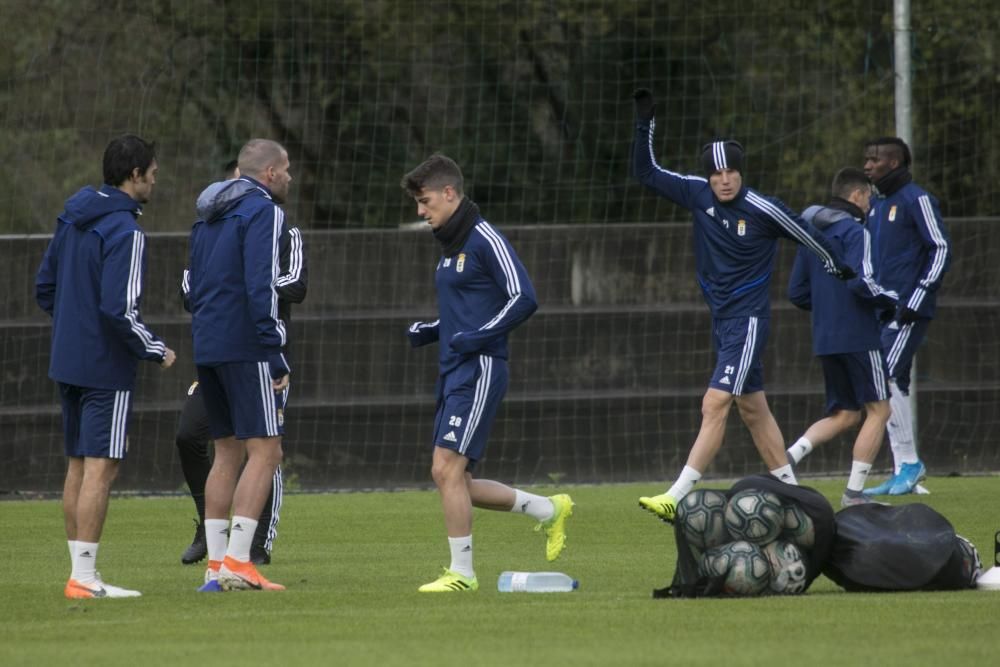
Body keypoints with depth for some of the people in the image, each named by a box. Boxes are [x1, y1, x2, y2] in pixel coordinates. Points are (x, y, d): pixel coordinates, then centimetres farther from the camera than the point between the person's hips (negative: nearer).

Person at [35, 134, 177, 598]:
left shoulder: (73, 220, 9)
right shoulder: (125, 232, -17)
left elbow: (44, 287, 15)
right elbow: (120, 309, -23)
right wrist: (156, 351, -9)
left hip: (67, 363, 9)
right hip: (106, 368, -9)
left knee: (79, 466, 12)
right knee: (100, 469, -7)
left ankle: (81, 572, 16)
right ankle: (84, 577, -9)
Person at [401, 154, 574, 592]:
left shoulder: (485, 240, -10)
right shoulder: (450, 245, 18)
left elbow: (523, 299, -18)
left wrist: (475, 338, -22)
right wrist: (426, 332, 12)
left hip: (479, 371, -10)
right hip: (453, 374, 10)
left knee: (447, 468, -14)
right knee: (450, 478, 9)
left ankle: (461, 572, -7)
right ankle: (549, 511, 23)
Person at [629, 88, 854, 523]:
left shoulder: (763, 210, -15)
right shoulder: (698, 194, 0)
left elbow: (806, 236, 1)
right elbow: (647, 174, 6)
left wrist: (834, 264, 16)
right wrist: (644, 125, -5)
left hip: (748, 319, -7)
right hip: (721, 319, 7)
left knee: (714, 404, -16)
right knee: (752, 409, 14)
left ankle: (677, 498, -23)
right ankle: (790, 491, 24)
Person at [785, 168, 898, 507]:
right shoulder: (855, 232, -10)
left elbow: (797, 293, 15)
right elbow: (862, 283, -22)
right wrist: (894, 300, -7)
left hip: (825, 339, 8)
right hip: (859, 336, -8)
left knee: (844, 415, 16)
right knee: (878, 410, 2)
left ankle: (790, 455, -6)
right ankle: (855, 492, -2)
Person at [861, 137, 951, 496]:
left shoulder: (917, 200, -7)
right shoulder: (877, 204, 17)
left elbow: (941, 250, -11)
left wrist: (915, 301, -16)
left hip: (909, 311, -8)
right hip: (883, 311, 8)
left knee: (888, 379, -17)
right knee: (891, 387, 6)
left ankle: (910, 462, -10)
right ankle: (904, 472, 9)